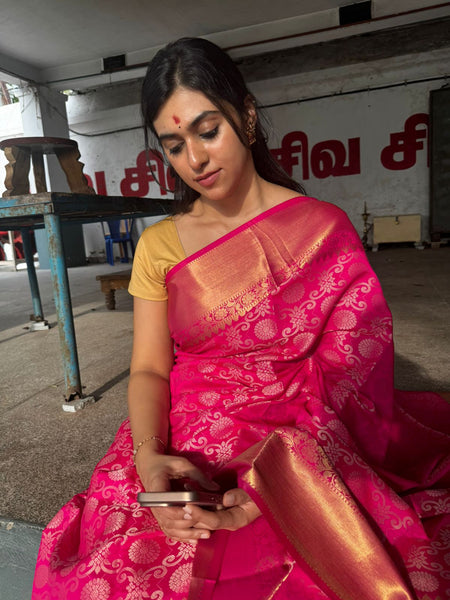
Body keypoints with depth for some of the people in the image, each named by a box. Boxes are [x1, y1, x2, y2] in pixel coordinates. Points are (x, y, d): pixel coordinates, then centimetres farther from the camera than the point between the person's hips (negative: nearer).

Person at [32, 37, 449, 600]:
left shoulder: (324, 230, -3)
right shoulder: (159, 245, 3)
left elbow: (348, 379, -8)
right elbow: (148, 369, 2)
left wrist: (278, 482, -23)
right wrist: (148, 457, -17)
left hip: (307, 449, 0)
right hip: (182, 451, 2)